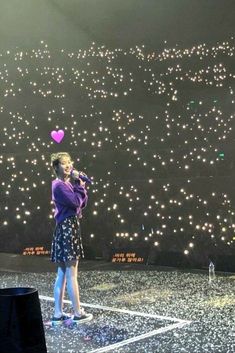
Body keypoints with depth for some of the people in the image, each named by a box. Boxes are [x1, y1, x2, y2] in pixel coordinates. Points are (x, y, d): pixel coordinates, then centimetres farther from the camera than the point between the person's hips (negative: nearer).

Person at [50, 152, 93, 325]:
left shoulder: (69, 184, 16)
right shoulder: (59, 185, -11)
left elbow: (83, 203, 14)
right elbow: (76, 202, -19)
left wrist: (81, 185, 4)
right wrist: (79, 185, -7)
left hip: (71, 228, 10)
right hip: (67, 228, -10)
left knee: (62, 274, 9)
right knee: (72, 274, -3)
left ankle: (58, 314, 14)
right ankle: (78, 313, 4)